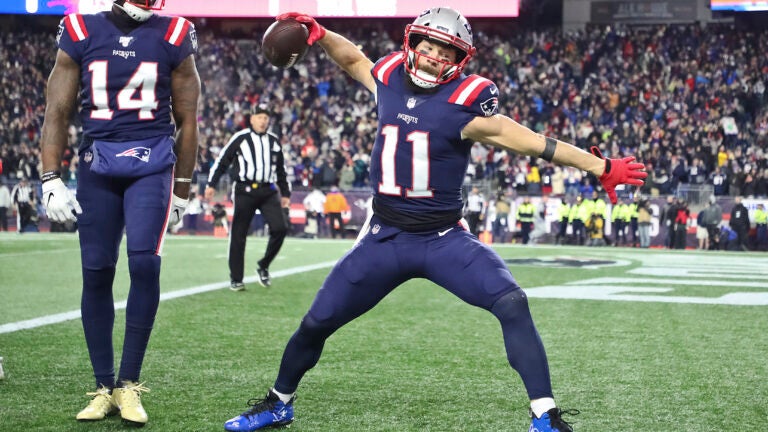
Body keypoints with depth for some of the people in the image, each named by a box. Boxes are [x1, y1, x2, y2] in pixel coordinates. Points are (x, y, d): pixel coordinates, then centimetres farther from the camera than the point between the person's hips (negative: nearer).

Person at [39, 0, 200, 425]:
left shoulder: (173, 36, 2)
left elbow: (186, 121, 8)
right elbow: (58, 112, 5)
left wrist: (182, 190, 10)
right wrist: (51, 180, -3)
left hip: (152, 162, -1)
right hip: (97, 162, 2)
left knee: (144, 264, -16)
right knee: (96, 273, 1)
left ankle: (129, 383, -4)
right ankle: (103, 387, 12)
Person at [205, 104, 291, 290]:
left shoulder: (274, 141, 15)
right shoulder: (240, 138, 0)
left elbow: (281, 170, 23)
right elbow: (222, 161, 1)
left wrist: (285, 193, 21)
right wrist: (211, 184, -5)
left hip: (268, 191, 4)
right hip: (245, 190, -4)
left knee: (280, 228, -13)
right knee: (238, 234, -2)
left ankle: (263, 266, 6)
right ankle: (235, 278, 8)